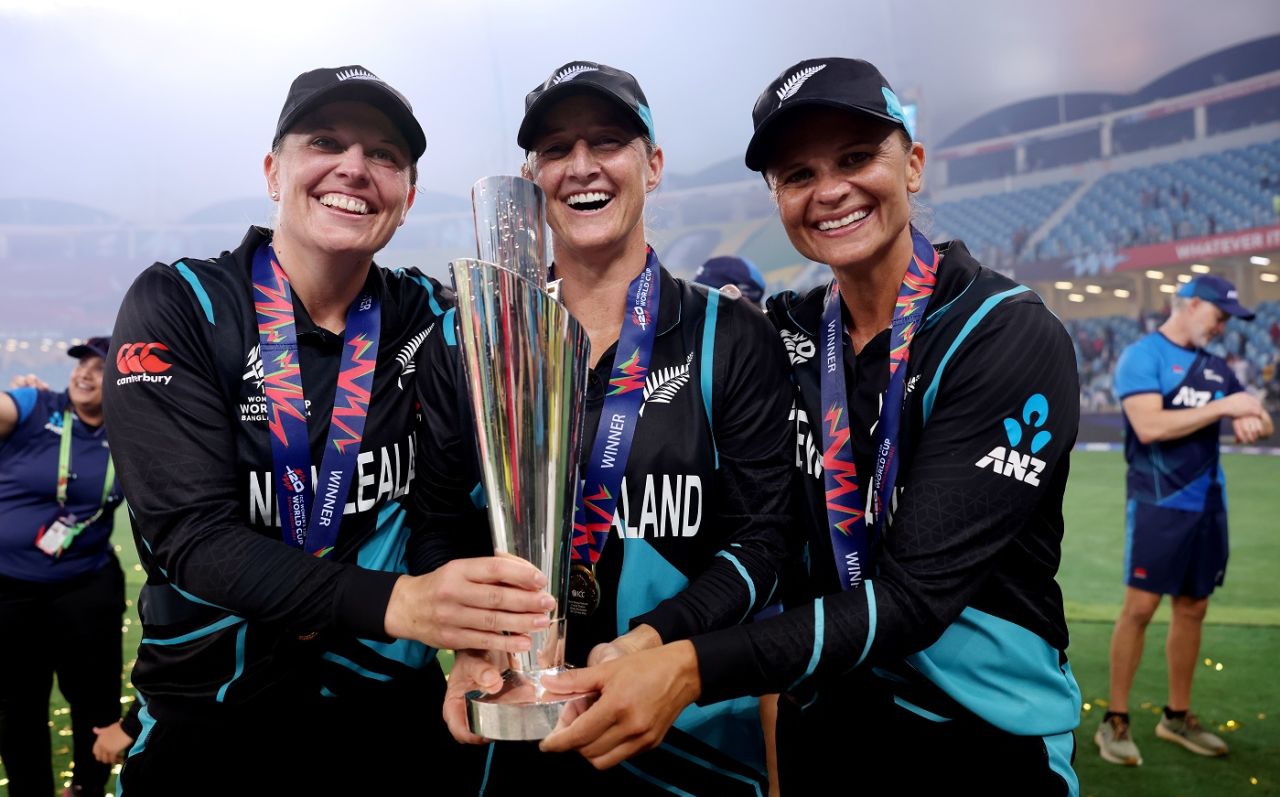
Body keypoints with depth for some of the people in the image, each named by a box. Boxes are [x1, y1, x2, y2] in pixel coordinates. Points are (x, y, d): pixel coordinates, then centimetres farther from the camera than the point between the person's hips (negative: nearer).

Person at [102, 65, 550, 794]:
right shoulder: (176, 308, -12)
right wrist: (395, 601, -37)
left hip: (392, 706, 3)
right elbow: (191, 535, -22)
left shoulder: (431, 319, -4)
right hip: (209, 716, -2)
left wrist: (482, 635, -28)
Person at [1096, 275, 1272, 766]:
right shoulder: (1142, 356, -7)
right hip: (1159, 504, -7)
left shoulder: (1214, 366, 15)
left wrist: (1253, 420, -6)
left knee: (1192, 609, 12)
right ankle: (1115, 721, 4)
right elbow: (1150, 426, -21)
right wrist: (1222, 407, -17)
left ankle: (1177, 717, 25)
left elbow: (1260, 420, 18)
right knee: (1140, 608, -6)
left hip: (1208, 504, 7)